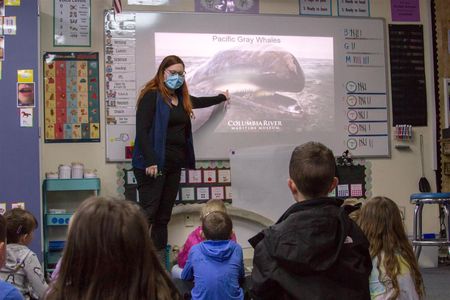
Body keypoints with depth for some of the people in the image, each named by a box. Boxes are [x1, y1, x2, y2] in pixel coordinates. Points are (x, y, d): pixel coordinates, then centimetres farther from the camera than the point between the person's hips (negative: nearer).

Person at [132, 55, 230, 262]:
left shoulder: (182, 98, 16)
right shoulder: (151, 96, -7)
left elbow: (198, 102, 39)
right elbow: (142, 130, -14)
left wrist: (221, 97, 53)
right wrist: (150, 161, -21)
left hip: (174, 165, 8)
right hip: (153, 165, -7)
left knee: (163, 217, 9)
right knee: (147, 214, -12)